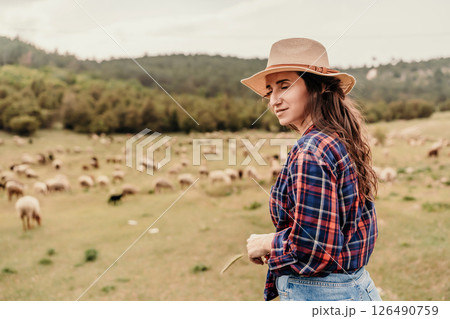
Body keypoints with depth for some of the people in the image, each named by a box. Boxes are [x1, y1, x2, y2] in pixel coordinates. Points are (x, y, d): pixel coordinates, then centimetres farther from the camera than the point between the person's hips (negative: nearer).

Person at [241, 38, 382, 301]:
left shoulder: (311, 151, -22)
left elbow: (310, 249, -25)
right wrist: (279, 244, 9)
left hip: (317, 296, -8)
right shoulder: (340, 142, 6)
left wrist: (268, 244, -9)